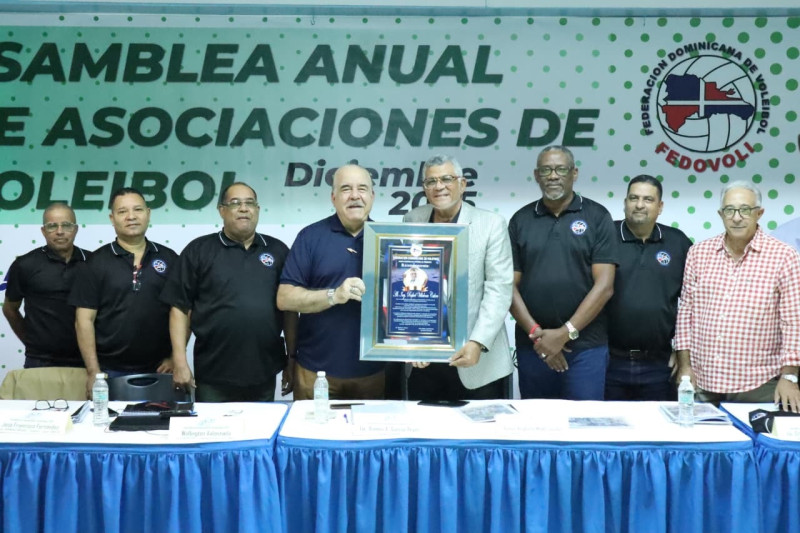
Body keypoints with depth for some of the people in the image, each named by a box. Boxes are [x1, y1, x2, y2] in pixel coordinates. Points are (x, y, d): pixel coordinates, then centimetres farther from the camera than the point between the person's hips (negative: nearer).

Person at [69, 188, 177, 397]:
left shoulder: (169, 259, 5)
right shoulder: (97, 262, 1)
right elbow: (84, 320, -2)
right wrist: (93, 372, -7)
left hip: (159, 371, 1)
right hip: (110, 372, -1)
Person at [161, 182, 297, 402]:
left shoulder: (278, 251, 7)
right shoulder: (199, 250, 1)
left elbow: (290, 309, 9)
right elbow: (180, 307, -1)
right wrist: (180, 362, -7)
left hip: (264, 376, 2)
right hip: (213, 376, -2)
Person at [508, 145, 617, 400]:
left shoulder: (597, 217, 1)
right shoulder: (520, 220, 7)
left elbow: (604, 285, -6)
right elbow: (510, 285, 3)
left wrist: (566, 332, -11)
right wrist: (535, 333, -8)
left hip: (586, 346, -2)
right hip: (532, 346, 2)